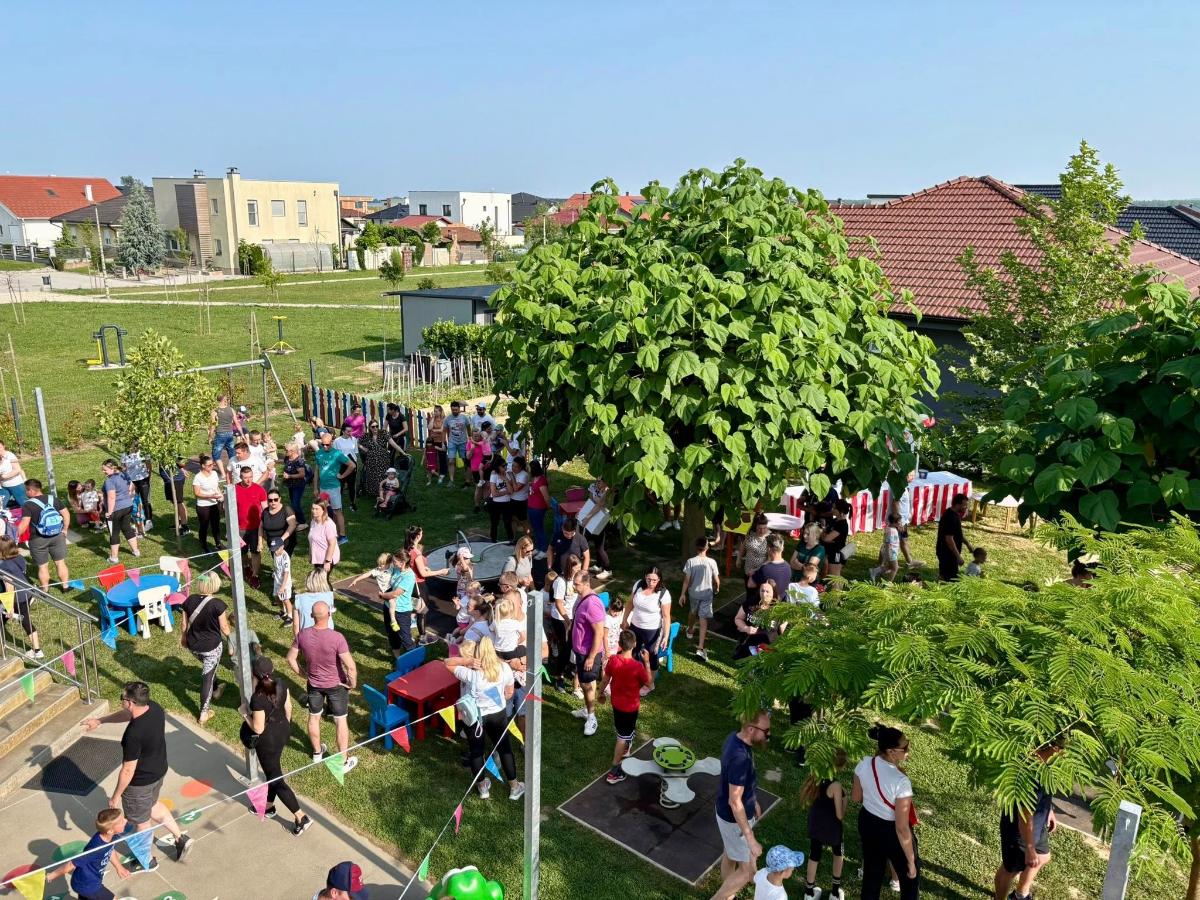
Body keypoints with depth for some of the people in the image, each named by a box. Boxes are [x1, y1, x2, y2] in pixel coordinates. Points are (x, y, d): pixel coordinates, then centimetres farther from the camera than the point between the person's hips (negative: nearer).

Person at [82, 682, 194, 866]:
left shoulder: (134, 734, -37)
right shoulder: (154, 707, -15)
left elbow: (128, 770, -26)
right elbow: (126, 714, 8)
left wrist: (116, 796, -11)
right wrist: (100, 720, 16)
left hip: (140, 782, -7)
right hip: (159, 771, 7)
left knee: (141, 821, 19)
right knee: (152, 805, 34)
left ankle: (147, 861, 43)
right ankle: (180, 837, 38)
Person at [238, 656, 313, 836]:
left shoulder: (258, 698, -32)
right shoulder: (281, 685, -10)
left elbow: (258, 729, -24)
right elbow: (288, 707, 5)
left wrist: (245, 713, -10)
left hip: (268, 740, -8)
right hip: (283, 731, 8)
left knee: (276, 779, 7)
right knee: (272, 770, 29)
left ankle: (301, 818, 11)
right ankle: (269, 806, 50)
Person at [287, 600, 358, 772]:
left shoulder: (303, 634, -18)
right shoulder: (337, 637, -30)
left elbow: (291, 658, -4)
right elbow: (350, 666, -28)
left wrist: (303, 674, 10)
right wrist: (352, 683, -9)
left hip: (314, 684, 3)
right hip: (336, 685, -3)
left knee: (314, 718, 25)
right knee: (340, 721, 13)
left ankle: (317, 753, 45)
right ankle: (344, 762, 24)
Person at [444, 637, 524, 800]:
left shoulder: (470, 674, -26)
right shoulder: (505, 668, -15)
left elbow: (447, 663, -13)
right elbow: (509, 693, -1)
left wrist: (466, 661, -23)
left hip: (474, 717, -2)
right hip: (498, 715, 2)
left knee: (476, 752, 20)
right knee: (505, 749, 19)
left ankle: (483, 787, 37)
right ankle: (514, 787, 31)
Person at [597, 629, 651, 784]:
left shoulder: (613, 661, -15)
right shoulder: (637, 666, -29)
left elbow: (605, 680, -1)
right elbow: (649, 683, -14)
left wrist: (601, 693, 17)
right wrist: (647, 662, -12)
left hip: (616, 702, 5)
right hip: (630, 706, -5)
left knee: (622, 729, 30)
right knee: (624, 736, 8)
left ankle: (625, 749, 55)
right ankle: (614, 771, 13)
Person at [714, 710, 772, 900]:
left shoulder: (735, 738, -7)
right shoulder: (740, 757, -36)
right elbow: (734, 802, -31)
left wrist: (754, 801, 22)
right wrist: (751, 839, -27)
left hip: (728, 814, 9)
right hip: (735, 819, -9)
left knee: (729, 856, 26)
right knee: (747, 871, 7)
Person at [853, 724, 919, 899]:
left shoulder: (864, 764, -16)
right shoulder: (901, 782, -34)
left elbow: (855, 797, 1)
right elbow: (901, 828, -26)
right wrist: (911, 861, -14)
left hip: (868, 824, 6)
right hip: (892, 832, -5)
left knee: (871, 874, 26)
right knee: (911, 878, 22)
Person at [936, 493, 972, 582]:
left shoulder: (955, 514, 7)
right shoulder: (950, 518, -24)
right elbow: (949, 539, -27)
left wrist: (967, 543, 12)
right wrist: (958, 556, -24)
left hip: (950, 553, 10)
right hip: (947, 553, -10)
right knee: (951, 579, -4)